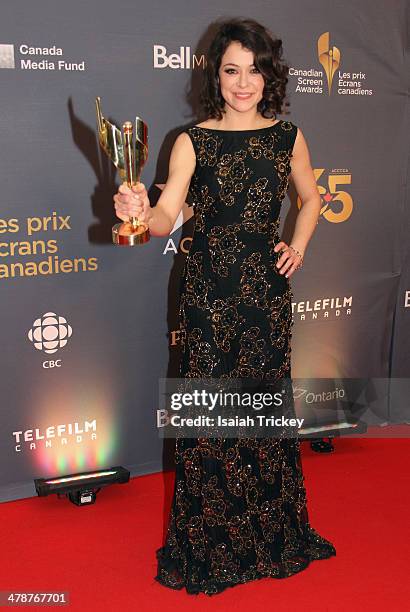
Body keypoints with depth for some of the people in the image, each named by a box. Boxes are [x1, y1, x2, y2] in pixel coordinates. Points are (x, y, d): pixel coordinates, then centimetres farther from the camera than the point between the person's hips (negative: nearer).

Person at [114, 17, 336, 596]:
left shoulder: (288, 137, 5)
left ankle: (274, 529, 33)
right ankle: (211, 543, 23)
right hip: (209, 287, -2)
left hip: (267, 285, 3)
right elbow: (166, 218, -12)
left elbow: (311, 198, 20)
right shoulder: (193, 141, -4)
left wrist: (298, 246, 7)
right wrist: (142, 212, -33)